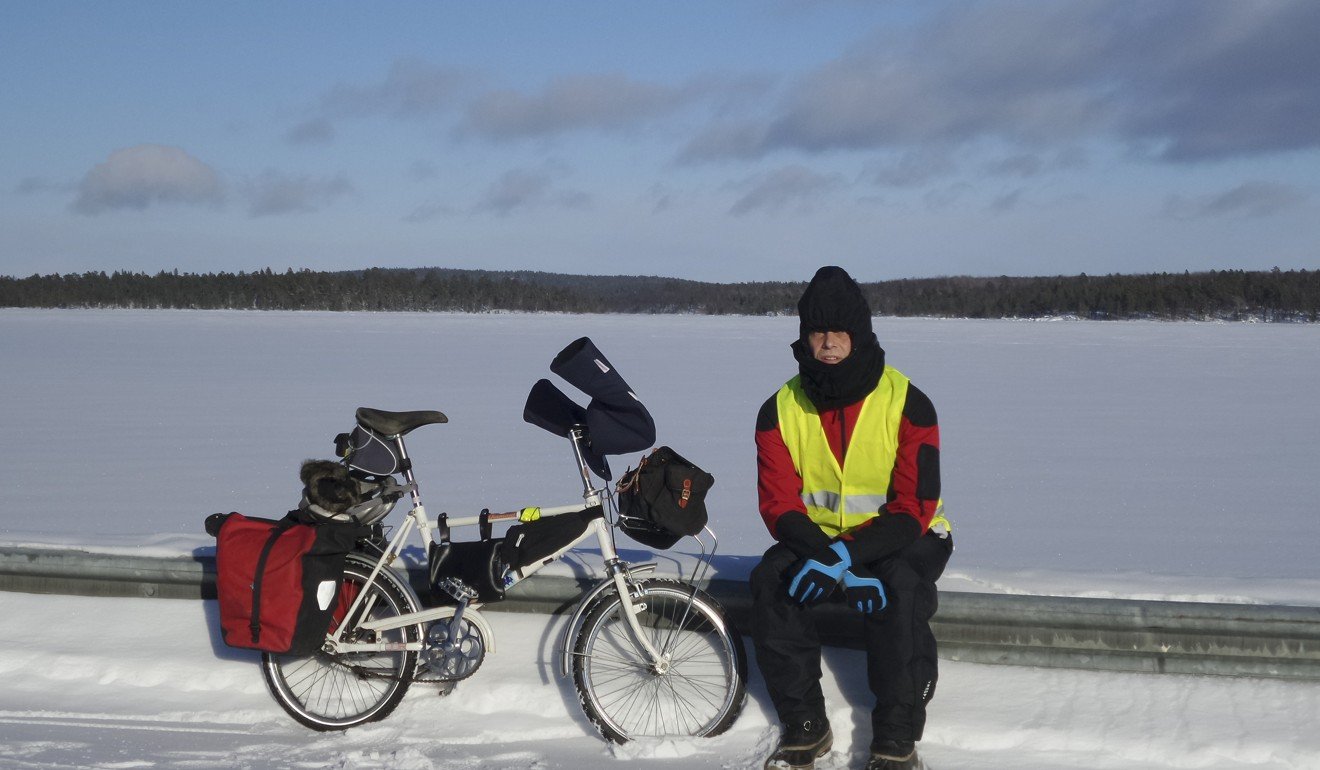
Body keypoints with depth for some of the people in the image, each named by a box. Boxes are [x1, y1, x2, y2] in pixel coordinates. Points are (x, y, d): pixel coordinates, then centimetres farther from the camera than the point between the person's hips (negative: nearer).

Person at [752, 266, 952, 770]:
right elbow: (779, 506, -10)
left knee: (899, 587, -35)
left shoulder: (907, 404, -14)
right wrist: (837, 566, -28)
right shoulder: (781, 410, -5)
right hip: (817, 536, 3)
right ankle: (804, 727, -13)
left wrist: (843, 555, -33)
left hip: (900, 540, -3)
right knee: (771, 581, -25)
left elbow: (912, 509, -19)